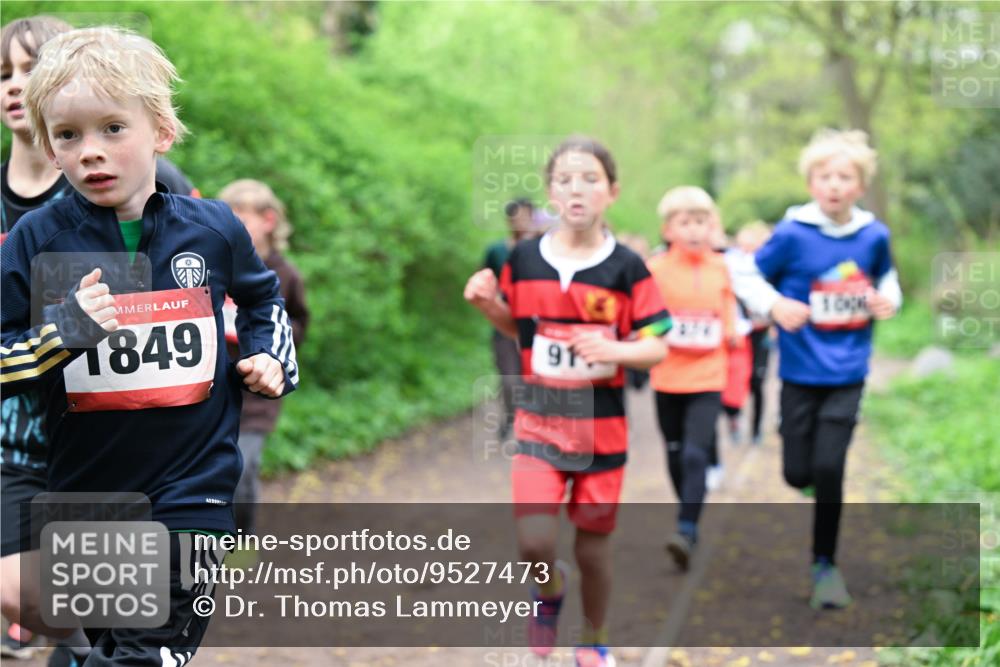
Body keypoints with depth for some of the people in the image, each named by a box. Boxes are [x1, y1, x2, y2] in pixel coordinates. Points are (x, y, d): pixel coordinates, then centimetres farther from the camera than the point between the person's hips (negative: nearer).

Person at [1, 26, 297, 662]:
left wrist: (272, 357, 5)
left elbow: (264, 296, 21)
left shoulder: (213, 227, -1)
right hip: (85, 484, 1)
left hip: (192, 480, -1)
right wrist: (62, 331, -22)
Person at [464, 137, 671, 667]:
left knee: (593, 548, 10)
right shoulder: (523, 259, -2)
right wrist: (487, 303, -6)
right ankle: (548, 592, 23)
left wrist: (615, 350, -24)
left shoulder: (627, 268, -8)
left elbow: (657, 348, -5)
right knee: (533, 545, -13)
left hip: (602, 428, -1)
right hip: (538, 423, 1)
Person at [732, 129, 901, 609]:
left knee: (829, 468, -6)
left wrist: (887, 300, -3)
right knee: (798, 474, 3)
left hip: (848, 373, 1)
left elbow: (885, 276, 18)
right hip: (801, 371, -1)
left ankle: (825, 563, 10)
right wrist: (776, 305, -17)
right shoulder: (792, 234, -9)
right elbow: (748, 277, -1)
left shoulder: (874, 236, -1)